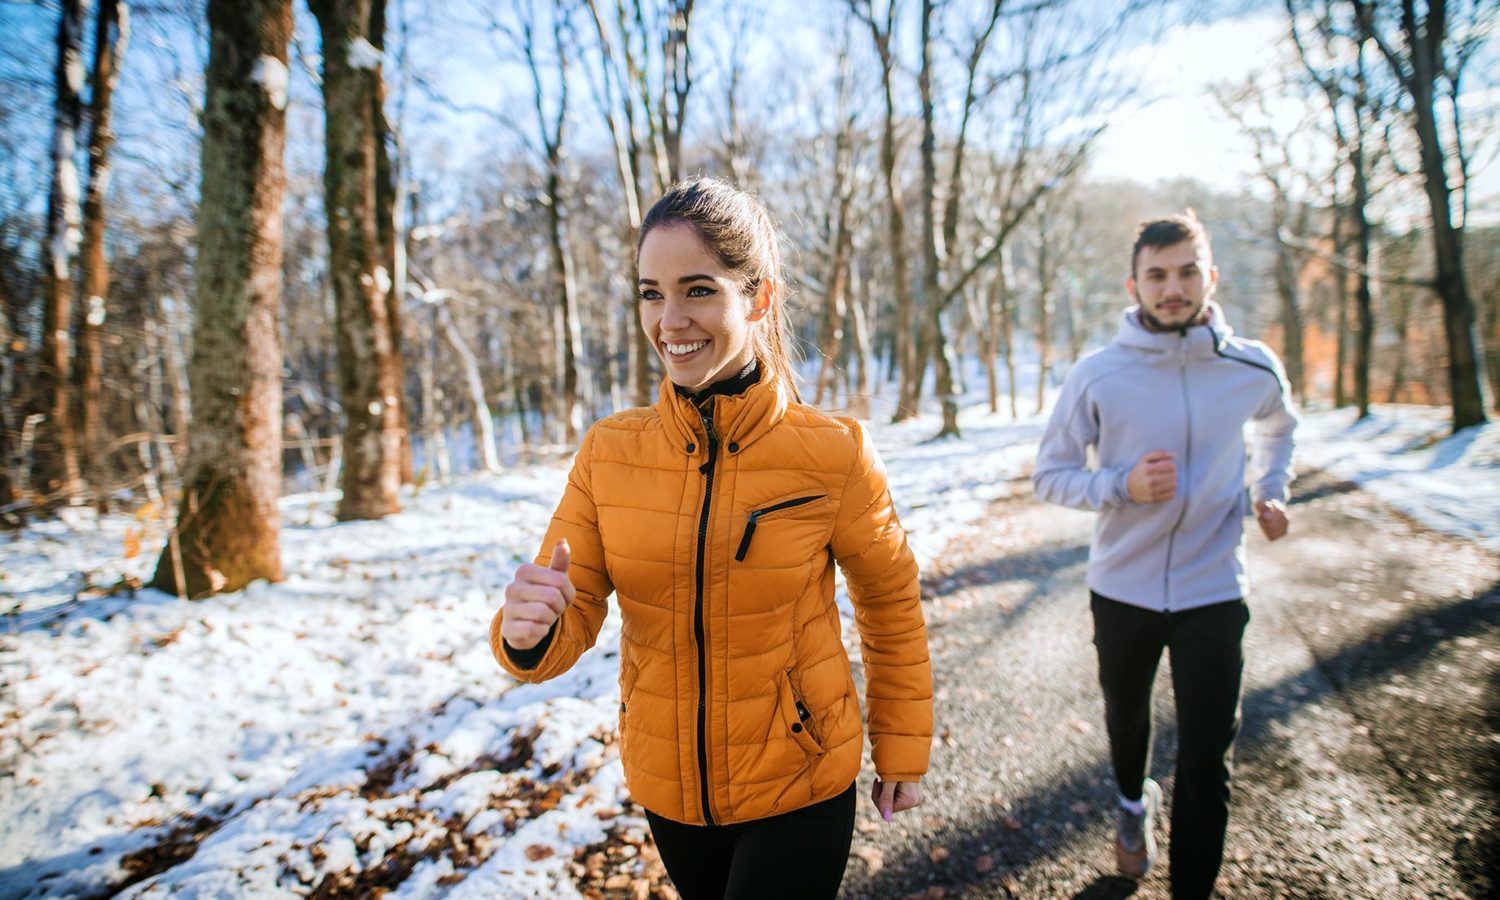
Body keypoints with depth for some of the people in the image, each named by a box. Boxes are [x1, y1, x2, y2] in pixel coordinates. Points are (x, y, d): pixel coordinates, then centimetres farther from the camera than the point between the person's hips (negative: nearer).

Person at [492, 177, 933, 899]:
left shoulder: (834, 453, -18)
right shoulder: (607, 454, -11)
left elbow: (892, 605, -3)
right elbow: (571, 621, -7)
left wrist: (902, 752, 4)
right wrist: (527, 632, -30)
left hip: (798, 792, -3)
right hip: (664, 790, 4)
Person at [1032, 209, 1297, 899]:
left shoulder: (1253, 369, -6)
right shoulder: (1098, 374, -14)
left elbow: (1279, 428, 18)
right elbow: (1049, 475, -7)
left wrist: (1270, 491, 4)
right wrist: (1122, 485, -24)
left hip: (1214, 590, 0)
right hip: (1121, 588, 0)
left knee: (1207, 762, 1)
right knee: (1126, 717, 23)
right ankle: (1133, 802, 54)